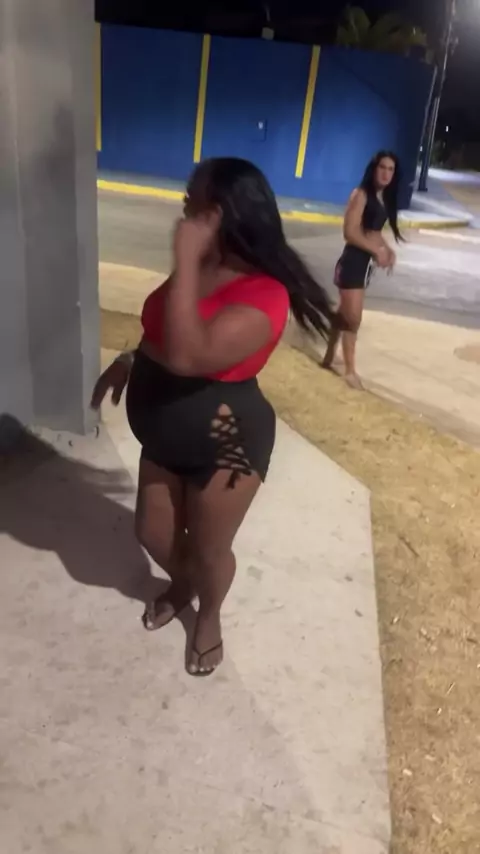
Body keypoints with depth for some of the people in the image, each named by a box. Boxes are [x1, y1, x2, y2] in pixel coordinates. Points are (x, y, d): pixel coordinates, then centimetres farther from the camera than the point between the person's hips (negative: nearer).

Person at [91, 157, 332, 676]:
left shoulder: (262, 295, -27)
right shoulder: (199, 269, -1)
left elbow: (188, 354, -41)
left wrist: (185, 261, -36)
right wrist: (129, 361, 6)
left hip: (225, 447, -7)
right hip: (166, 437, 8)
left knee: (210, 550, 15)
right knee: (153, 534, 22)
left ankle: (209, 618, 46)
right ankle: (180, 585, 54)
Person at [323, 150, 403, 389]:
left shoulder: (385, 198, 11)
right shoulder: (361, 194, -14)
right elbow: (350, 232, -20)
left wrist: (388, 250, -1)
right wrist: (378, 251, -18)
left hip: (367, 261, 9)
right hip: (354, 260, -9)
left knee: (344, 313, 18)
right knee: (353, 318, -4)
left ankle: (329, 357, 31)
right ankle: (350, 370, 7)